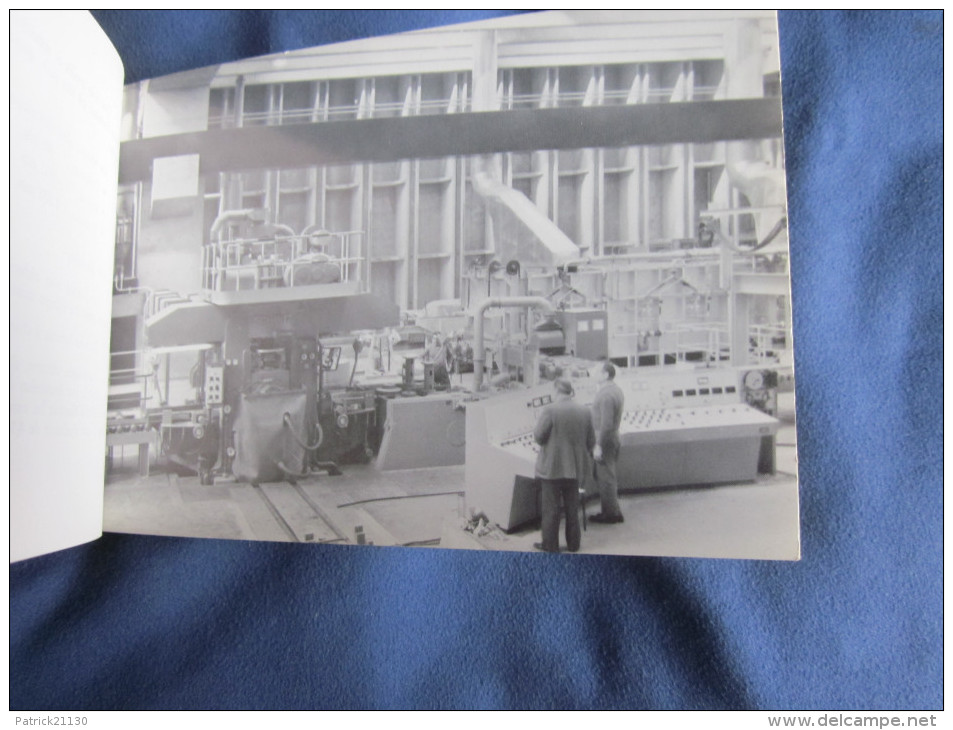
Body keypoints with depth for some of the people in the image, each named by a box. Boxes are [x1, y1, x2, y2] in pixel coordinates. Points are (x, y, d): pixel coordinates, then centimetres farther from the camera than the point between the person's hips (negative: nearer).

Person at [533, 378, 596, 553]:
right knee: (572, 507, 17)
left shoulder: (550, 410, -17)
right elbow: (591, 441, 5)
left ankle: (550, 544, 13)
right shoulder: (584, 411, 0)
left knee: (551, 508, 6)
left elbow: (539, 436, -16)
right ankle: (573, 543, 25)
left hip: (552, 467, -5)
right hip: (574, 467, 5)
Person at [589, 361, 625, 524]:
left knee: (605, 478, -2)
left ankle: (611, 513, 6)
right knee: (608, 477, 17)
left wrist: (598, 445, -22)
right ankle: (610, 512, 25)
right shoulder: (617, 390, 11)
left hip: (605, 441, -10)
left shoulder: (606, 394, -21)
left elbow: (606, 423, -25)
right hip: (613, 438, 10)